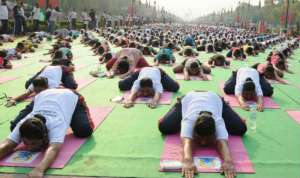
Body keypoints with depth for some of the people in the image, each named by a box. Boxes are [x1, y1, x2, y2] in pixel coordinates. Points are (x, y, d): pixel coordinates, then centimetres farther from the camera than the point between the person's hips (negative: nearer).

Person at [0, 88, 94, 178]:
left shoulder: (56, 124, -48)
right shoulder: (22, 126, -36)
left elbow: (53, 149, -64)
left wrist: (39, 169, -83)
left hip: (70, 97, -3)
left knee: (84, 131, -23)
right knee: (14, 127, 3)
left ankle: (82, 108, 14)